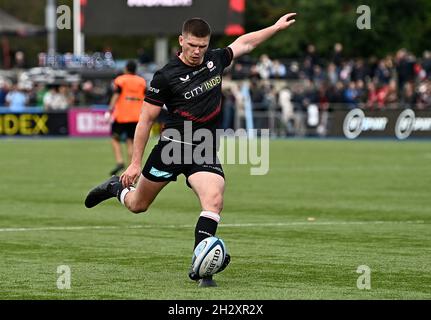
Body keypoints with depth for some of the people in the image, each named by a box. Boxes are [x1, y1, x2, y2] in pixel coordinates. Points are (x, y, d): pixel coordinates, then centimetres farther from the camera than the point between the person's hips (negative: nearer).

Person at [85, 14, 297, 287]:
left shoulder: (215, 60, 3)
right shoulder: (166, 76, -10)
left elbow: (244, 43, 24)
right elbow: (146, 119, -6)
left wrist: (276, 28, 26)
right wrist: (135, 163, -7)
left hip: (205, 152, 3)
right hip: (173, 145, -3)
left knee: (214, 200, -23)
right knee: (138, 205, 10)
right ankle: (117, 187, 46)